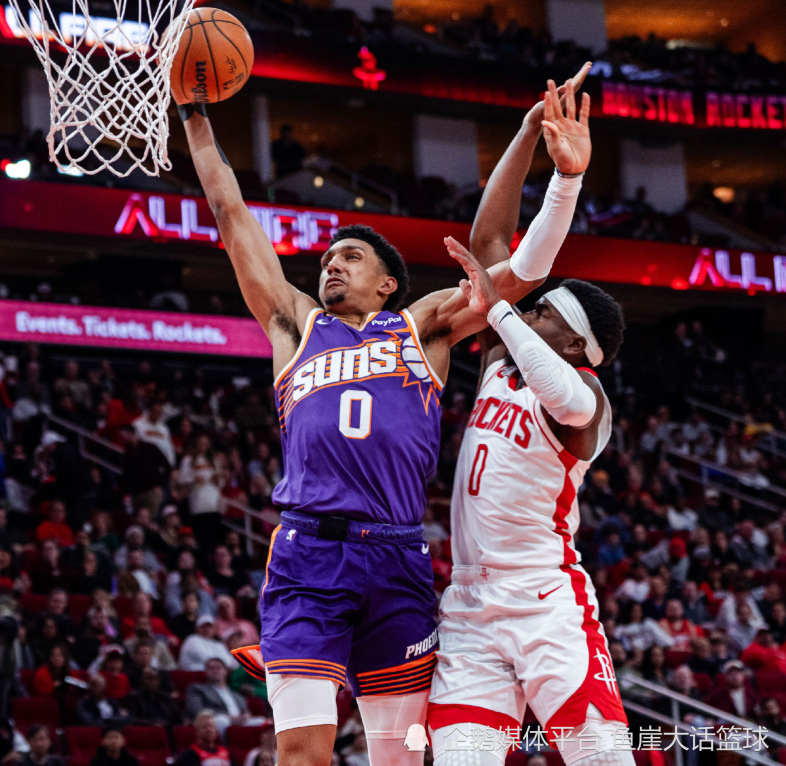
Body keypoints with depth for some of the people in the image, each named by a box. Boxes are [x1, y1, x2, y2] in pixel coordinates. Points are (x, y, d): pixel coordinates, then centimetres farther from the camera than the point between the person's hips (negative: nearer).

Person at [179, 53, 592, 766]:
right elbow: (233, 217, 23)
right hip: (308, 553, -1)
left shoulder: (423, 326, 20)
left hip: (396, 555, 1)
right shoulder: (296, 324, 22)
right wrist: (196, 118, 23)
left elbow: (520, 271, 14)